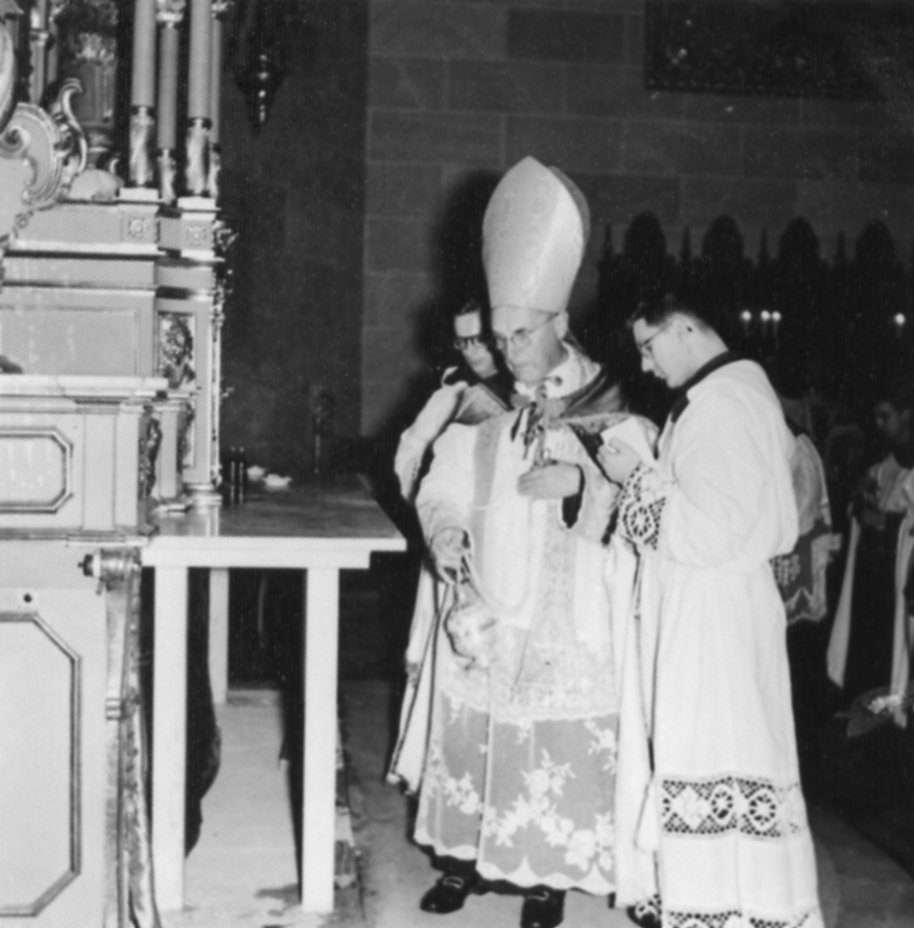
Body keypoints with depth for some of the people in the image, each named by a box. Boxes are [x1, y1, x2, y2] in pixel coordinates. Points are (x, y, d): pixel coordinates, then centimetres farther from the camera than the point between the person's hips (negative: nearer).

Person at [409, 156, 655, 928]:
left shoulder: (613, 420, -4)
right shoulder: (483, 414, 6)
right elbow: (441, 496, 5)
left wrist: (579, 480, -23)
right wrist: (451, 559, -14)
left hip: (566, 627, -3)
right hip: (483, 618, 3)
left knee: (559, 751, -1)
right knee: (472, 742, 8)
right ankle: (467, 857, 24)